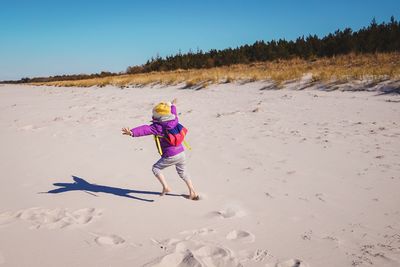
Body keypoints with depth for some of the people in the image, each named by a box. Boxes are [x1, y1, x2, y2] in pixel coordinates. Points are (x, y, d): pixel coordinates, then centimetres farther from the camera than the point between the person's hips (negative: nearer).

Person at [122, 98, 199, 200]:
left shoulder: (158, 127, -18)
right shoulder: (174, 121, 2)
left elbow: (146, 129, -31)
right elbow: (173, 113, 24)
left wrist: (132, 132, -43)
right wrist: (173, 105, 46)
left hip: (170, 156, -7)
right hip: (181, 152, 7)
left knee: (156, 168, 12)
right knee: (183, 172, 24)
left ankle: (165, 187, 0)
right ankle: (193, 193, 27)